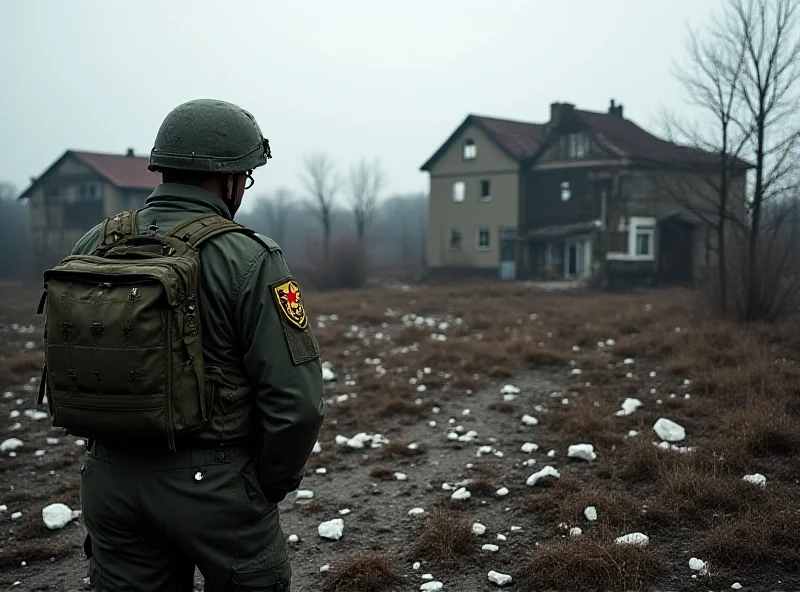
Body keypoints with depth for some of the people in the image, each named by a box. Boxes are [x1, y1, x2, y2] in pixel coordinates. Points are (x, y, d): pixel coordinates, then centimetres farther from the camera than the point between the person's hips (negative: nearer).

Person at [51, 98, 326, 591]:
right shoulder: (247, 259, -16)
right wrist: (271, 484, -3)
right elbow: (297, 400, -20)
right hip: (213, 484, -5)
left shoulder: (93, 247, 0)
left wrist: (113, 450, 14)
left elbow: (64, 372, 6)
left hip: (108, 479, 5)